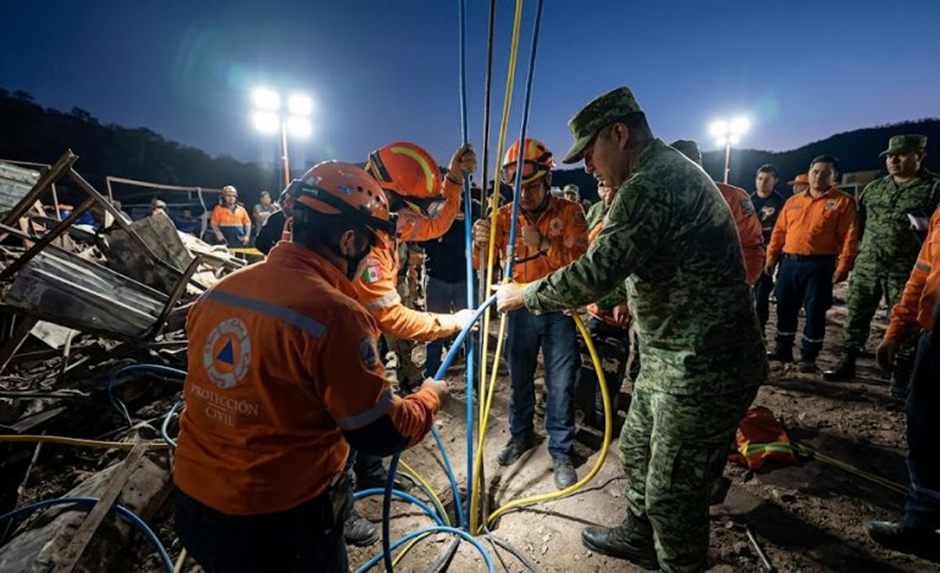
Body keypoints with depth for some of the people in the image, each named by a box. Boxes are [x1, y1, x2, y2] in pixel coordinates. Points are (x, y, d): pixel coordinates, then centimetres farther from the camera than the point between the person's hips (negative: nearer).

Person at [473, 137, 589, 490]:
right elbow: (482, 265, -9)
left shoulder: (569, 212, -10)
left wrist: (542, 243, -34)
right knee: (518, 378, 16)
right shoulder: (504, 216, -3)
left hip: (559, 309, -2)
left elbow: (578, 262, -19)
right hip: (520, 308, 3)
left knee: (560, 386, 5)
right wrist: (481, 242, -31)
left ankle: (561, 453, 23)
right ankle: (521, 436, 38)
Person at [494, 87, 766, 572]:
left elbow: (595, 273, -27)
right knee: (637, 451, 25)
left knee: (672, 493, 6)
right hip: (671, 357, 11)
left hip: (703, 368, -11)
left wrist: (523, 295, -13)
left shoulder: (652, 185, -23)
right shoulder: (670, 171, 12)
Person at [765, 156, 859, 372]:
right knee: (785, 308, 10)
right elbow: (779, 231, 13)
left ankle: (809, 357, 14)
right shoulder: (793, 201, 13)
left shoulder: (843, 201, 1)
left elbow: (849, 236, -6)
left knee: (815, 311, 2)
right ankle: (783, 349, 23)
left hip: (820, 265, -4)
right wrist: (771, 256, 5)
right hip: (789, 262, 4)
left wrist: (843, 266, -14)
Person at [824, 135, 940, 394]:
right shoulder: (873, 187, 13)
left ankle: (902, 375, 17)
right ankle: (847, 362, 19)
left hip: (906, 269, -4)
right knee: (855, 314, 7)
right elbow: (859, 222, 17)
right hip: (866, 265, 4)